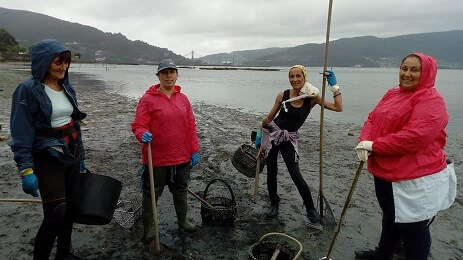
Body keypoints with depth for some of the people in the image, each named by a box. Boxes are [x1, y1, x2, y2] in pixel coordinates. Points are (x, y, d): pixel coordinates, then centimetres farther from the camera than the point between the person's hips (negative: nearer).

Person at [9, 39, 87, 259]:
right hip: (48, 158, -6)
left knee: (70, 207, 12)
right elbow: (21, 134, -15)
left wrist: (80, 155, 16)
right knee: (56, 213, -8)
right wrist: (26, 170, -20)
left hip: (71, 156, 6)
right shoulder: (28, 90, -12)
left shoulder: (67, 88, 7)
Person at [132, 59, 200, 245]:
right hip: (157, 158, -5)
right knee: (152, 193, 9)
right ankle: (149, 227, 28)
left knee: (181, 190, 21)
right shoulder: (148, 99, -10)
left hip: (182, 157, 5)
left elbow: (191, 127, 7)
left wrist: (194, 151, 6)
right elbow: (138, 125, -12)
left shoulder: (183, 99, 5)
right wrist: (143, 134, -34)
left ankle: (182, 220, 42)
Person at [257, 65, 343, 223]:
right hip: (271, 134, 1)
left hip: (289, 139, -1)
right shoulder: (283, 96, -7)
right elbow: (269, 117, 4)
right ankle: (274, 204, 31)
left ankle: (310, 208, 15)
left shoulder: (312, 97, -7)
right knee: (271, 172, 8)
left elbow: (338, 107, -11)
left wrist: (334, 86, -13)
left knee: (296, 175, -6)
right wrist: (260, 135, 7)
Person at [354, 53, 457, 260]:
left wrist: (375, 145, -23)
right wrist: (365, 142, -14)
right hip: (385, 173, 9)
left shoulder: (431, 100, -17)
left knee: (412, 227, 7)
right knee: (390, 217, 27)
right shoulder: (392, 94, 9)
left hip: (416, 179, -9)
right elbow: (373, 119, 7)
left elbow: (415, 136, -29)